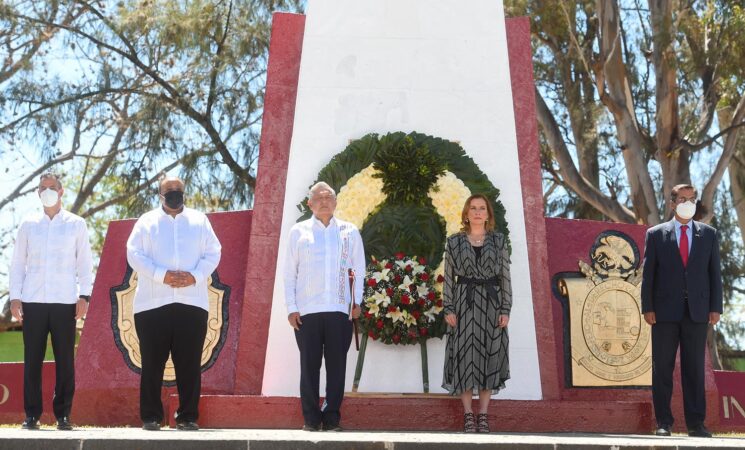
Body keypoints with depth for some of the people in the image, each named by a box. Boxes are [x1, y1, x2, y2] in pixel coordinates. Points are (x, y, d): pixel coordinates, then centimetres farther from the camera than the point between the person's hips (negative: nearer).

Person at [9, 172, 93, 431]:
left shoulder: (76, 224, 8)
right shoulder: (28, 225, 12)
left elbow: (84, 262, 7)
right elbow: (17, 262, 11)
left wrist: (84, 296, -3)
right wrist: (15, 297, 2)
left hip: (65, 302, -1)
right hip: (33, 302, 1)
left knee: (65, 360, -1)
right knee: (32, 359, 1)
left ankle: (63, 414, 6)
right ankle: (31, 414, 8)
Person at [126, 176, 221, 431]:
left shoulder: (199, 220, 15)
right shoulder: (146, 221, 12)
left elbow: (212, 253, 8)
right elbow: (134, 254, 1)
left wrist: (195, 276, -10)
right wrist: (162, 275, -13)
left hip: (192, 302, 1)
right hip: (153, 303, -1)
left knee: (189, 364, 1)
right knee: (152, 364, 2)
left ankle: (188, 416, 9)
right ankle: (151, 417, 10)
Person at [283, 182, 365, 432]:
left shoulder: (350, 232, 11)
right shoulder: (298, 231, 9)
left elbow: (358, 269, 11)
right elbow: (289, 272, 7)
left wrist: (357, 301, 1)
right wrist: (291, 307, 0)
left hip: (339, 310, 1)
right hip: (306, 311, 0)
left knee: (337, 366, 1)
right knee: (309, 366, 2)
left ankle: (332, 418, 9)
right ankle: (311, 419, 9)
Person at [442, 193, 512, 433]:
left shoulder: (498, 240, 4)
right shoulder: (454, 241, 3)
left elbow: (505, 276, 3)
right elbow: (448, 277, 3)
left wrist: (506, 309, -3)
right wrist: (448, 308, -4)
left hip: (491, 303, 1)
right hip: (464, 304, 0)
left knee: (489, 354, 3)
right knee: (465, 355, -1)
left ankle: (483, 413, 13)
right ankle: (468, 413, 9)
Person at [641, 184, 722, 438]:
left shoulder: (708, 234, 10)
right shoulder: (656, 234, 5)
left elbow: (714, 273, 8)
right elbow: (648, 273, 2)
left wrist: (715, 307, 0)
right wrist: (647, 308, -5)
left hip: (697, 311, 1)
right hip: (666, 311, -1)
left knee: (695, 368, 4)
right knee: (662, 369, 2)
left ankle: (696, 424, 9)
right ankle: (663, 422, 7)